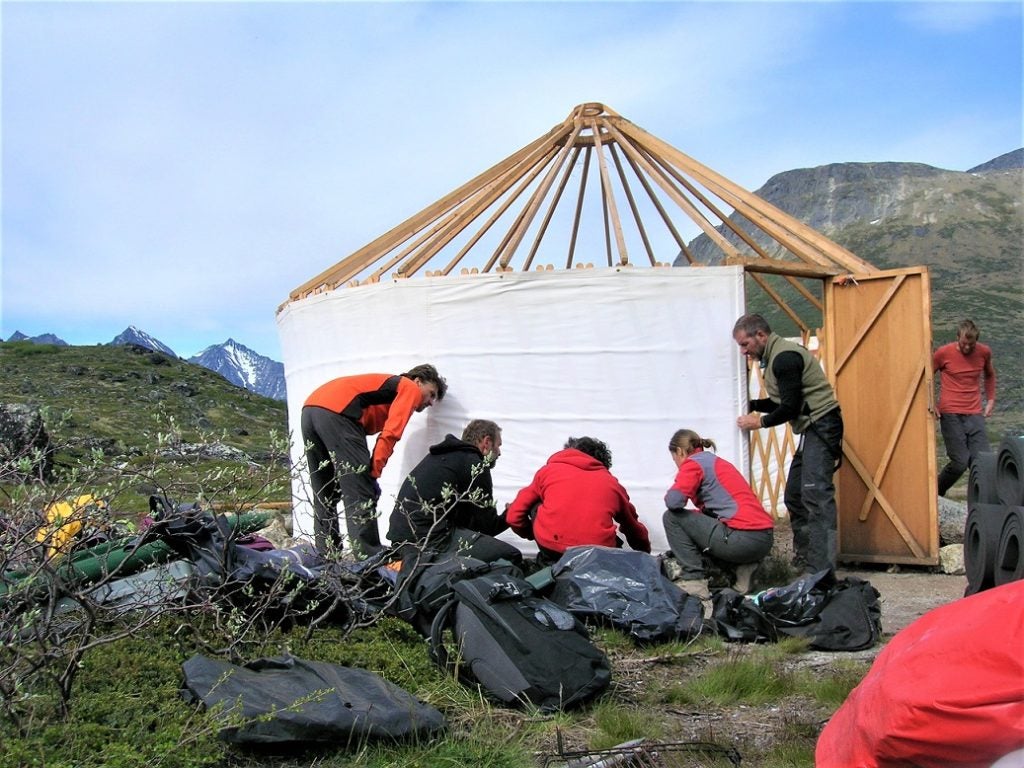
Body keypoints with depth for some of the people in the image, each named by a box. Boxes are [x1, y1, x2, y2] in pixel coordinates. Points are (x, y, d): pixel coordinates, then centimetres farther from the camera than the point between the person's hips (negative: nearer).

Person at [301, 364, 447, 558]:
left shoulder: (387, 385, 34)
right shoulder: (410, 388, 12)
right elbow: (390, 433, -3)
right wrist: (374, 471, -3)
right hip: (337, 412, -9)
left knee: (324, 496, 16)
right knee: (361, 494, -6)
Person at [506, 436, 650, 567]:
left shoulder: (548, 470, 20)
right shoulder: (611, 482, 23)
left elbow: (514, 516, 20)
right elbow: (634, 530, 36)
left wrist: (533, 534, 39)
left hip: (551, 549, -2)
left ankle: (548, 562, 21)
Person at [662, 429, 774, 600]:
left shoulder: (693, 463, 0)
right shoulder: (716, 461, 25)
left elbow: (674, 501, -14)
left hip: (743, 539, -9)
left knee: (672, 517, 3)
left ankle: (693, 581, -2)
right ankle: (743, 567, 11)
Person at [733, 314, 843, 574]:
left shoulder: (784, 357, -15)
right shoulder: (775, 357, 17)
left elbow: (791, 407, -19)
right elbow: (781, 403, 22)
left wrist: (761, 421, -7)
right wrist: (751, 405, 10)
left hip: (821, 425, -11)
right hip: (810, 429, 11)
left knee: (816, 494, -17)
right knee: (795, 496, 11)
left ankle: (821, 570, -21)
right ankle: (804, 559, 17)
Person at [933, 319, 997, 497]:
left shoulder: (984, 352, 5)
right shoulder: (944, 353, -6)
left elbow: (989, 375, 26)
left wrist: (991, 400, 17)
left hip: (975, 414, 4)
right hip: (951, 415, -4)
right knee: (960, 463, -10)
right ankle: (936, 494, 12)